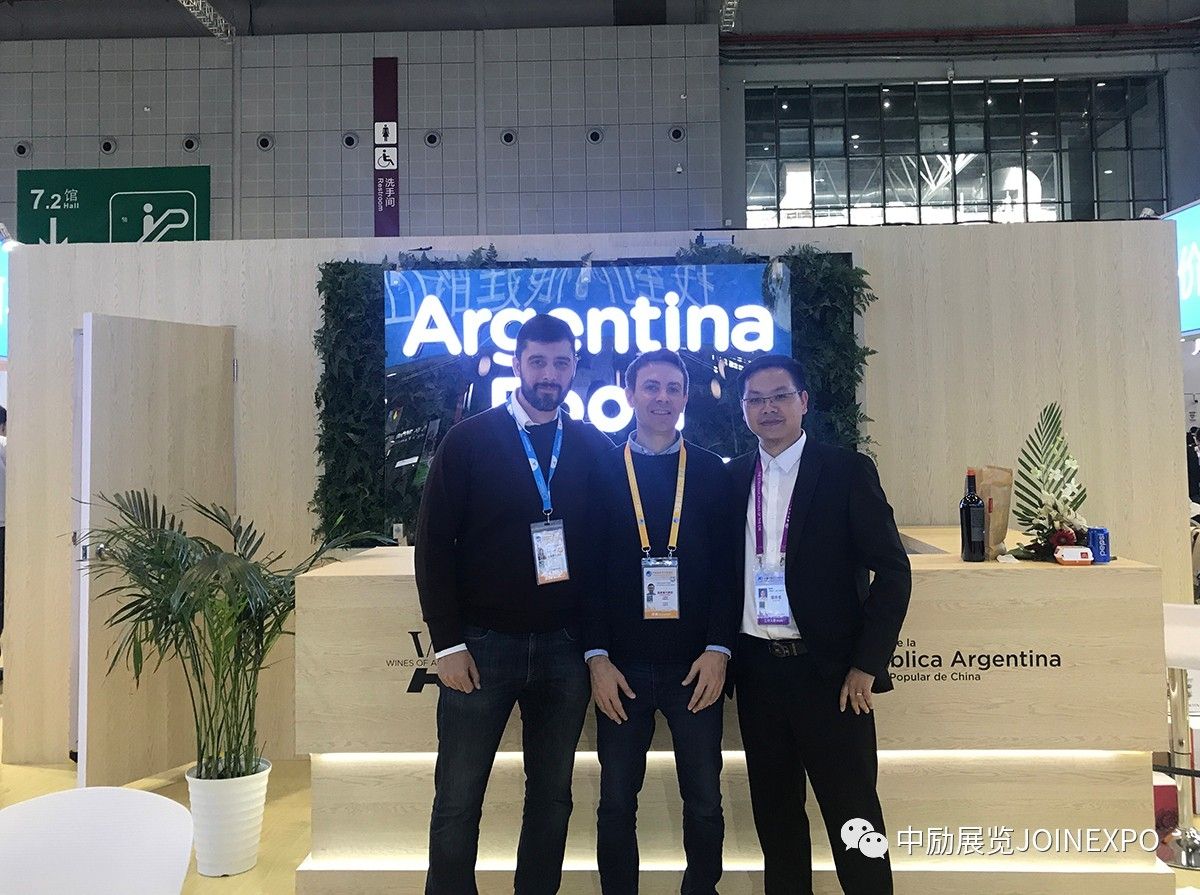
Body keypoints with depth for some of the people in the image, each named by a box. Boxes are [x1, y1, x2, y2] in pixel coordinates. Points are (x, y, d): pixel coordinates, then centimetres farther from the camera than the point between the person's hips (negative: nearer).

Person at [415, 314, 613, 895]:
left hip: (565, 647, 2)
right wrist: (448, 643, -7)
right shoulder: (469, 441, -2)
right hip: (482, 644, -2)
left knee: (552, 796, 13)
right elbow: (434, 544, -3)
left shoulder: (596, 450, 5)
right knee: (457, 800, 7)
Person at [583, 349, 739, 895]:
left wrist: (718, 650, -6)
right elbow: (589, 571, 0)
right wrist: (597, 658, -6)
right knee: (617, 800, 9)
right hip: (622, 665, 0)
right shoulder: (600, 472, 3)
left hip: (695, 664, 1)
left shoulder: (712, 472, 6)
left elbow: (728, 568, 2)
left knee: (704, 801, 9)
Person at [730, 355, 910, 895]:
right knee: (774, 811, 15)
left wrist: (867, 664, -11)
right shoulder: (733, 478, 7)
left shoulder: (848, 472, -5)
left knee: (853, 818, 3)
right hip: (757, 669, 4)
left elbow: (892, 570, -7)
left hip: (829, 670, -4)